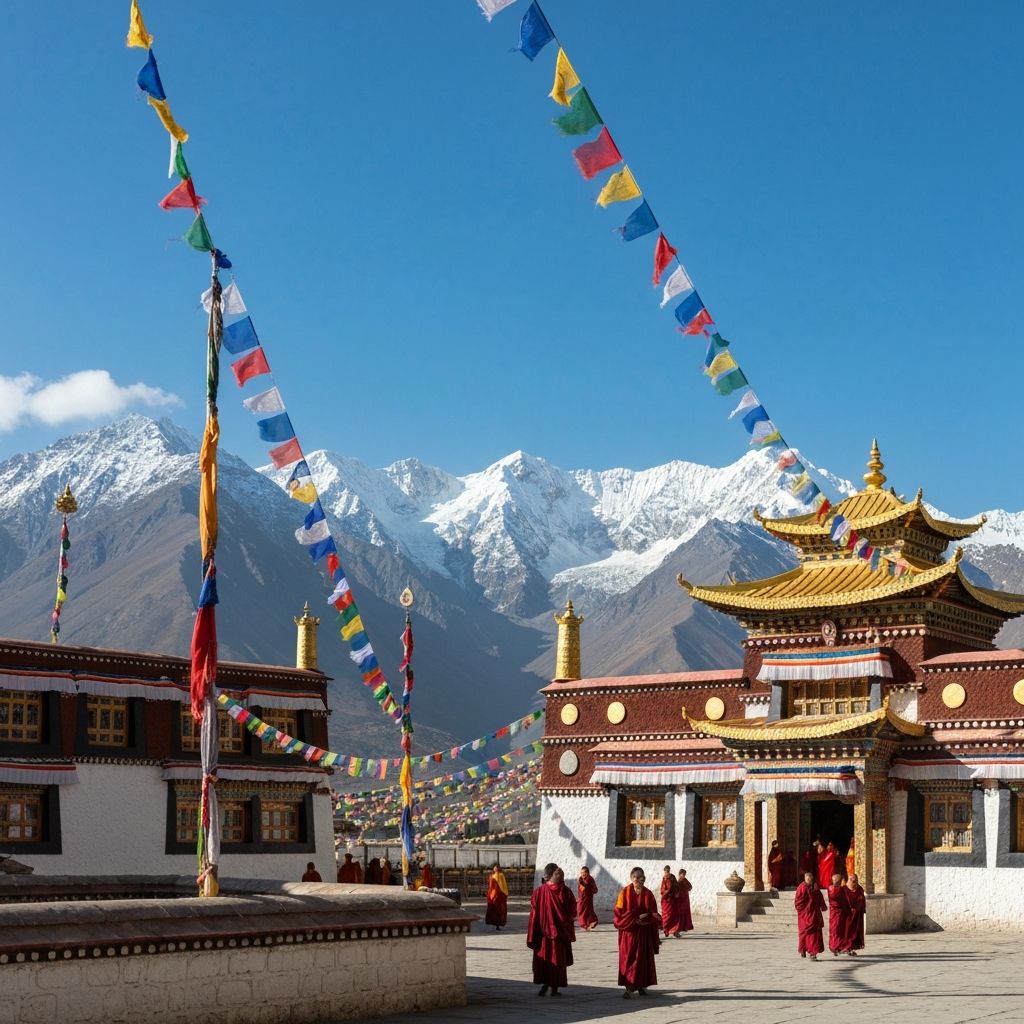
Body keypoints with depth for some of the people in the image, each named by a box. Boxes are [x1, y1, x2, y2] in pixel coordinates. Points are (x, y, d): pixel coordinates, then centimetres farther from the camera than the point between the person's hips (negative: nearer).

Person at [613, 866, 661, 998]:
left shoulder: (648, 894, 0)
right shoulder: (625, 893, -5)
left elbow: (653, 914, 4)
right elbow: (619, 913, -7)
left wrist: (646, 919, -16)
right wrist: (636, 918, -16)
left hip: (644, 932, 2)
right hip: (629, 931, -2)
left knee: (644, 957, 7)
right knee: (628, 958, -6)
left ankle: (641, 985, 20)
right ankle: (628, 987, -6)